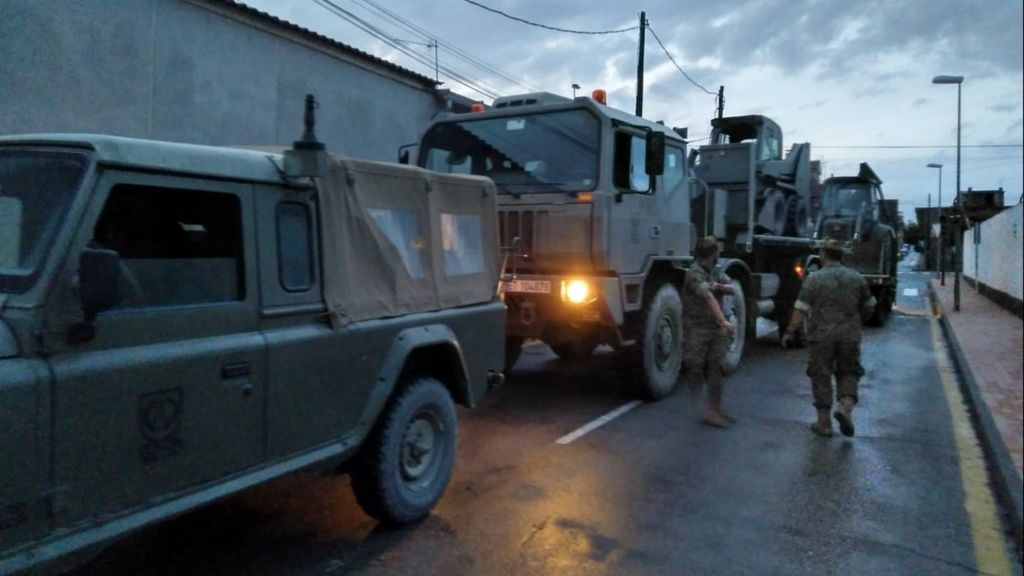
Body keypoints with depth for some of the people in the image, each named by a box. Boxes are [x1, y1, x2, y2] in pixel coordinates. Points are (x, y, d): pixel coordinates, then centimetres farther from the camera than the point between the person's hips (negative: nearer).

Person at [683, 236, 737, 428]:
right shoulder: (695, 273, -17)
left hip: (716, 328, 8)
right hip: (697, 330, -7)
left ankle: (714, 409, 17)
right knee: (697, 370, 1)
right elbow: (709, 298, -28)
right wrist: (724, 321, -37)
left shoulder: (716, 270, 11)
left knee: (716, 369, 8)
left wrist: (719, 286, -22)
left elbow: (731, 288, 0)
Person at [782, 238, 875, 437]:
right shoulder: (856, 277, 4)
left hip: (821, 336, -2)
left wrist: (790, 332, -2)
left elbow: (800, 309, -9)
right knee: (848, 372, 17)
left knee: (821, 376, 7)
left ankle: (824, 422, 11)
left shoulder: (814, 278, -6)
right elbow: (869, 305, 15)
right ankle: (846, 405, -8)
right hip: (850, 335, 2)